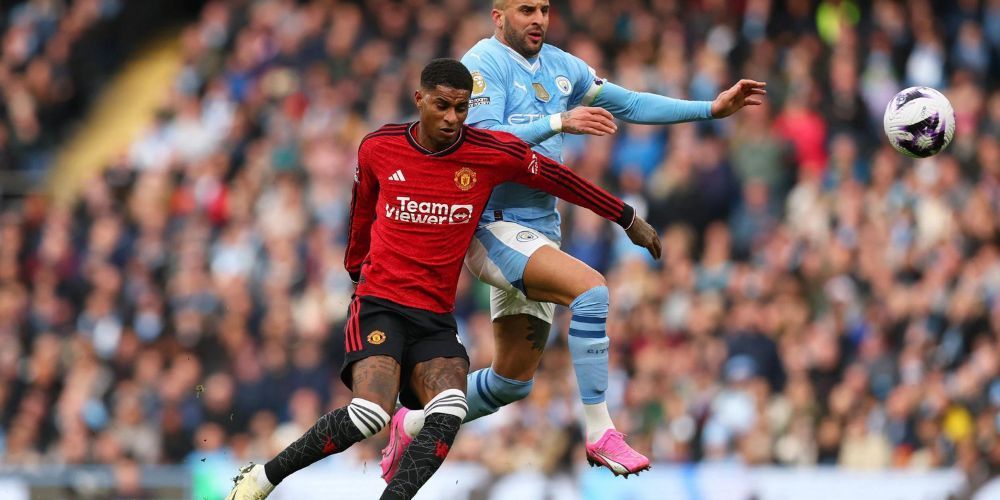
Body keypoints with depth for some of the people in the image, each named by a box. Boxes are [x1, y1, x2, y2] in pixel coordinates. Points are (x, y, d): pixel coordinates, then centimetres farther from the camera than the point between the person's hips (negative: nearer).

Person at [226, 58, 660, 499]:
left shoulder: (493, 153, -2)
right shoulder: (378, 148, 0)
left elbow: (561, 180, 11)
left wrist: (627, 219, 19)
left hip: (436, 319, 2)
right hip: (379, 306, -2)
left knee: (449, 414, -27)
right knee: (369, 415, -25)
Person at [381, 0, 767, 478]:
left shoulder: (560, 67, 12)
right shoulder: (484, 64, -9)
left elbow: (631, 105, 16)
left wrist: (714, 108, 8)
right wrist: (559, 123, -29)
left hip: (540, 227, 8)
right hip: (494, 226, -8)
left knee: (513, 381, 12)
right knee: (591, 289, -30)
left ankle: (414, 424, 31)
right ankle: (599, 433, -27)